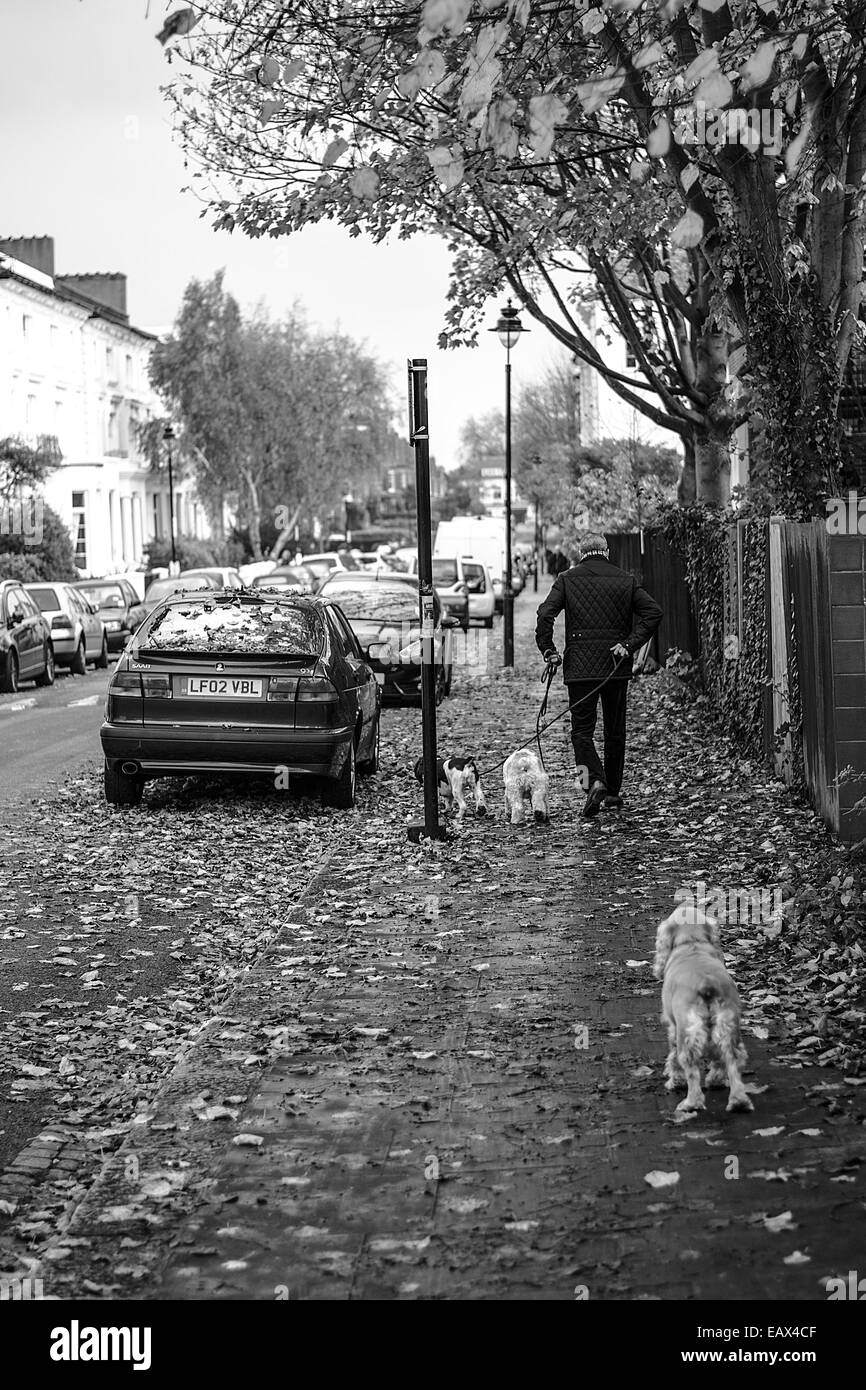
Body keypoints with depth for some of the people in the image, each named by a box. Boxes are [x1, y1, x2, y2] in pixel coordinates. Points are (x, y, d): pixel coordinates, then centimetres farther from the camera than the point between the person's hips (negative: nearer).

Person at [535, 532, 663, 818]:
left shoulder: (567, 579, 1)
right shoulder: (626, 580, 7)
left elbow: (545, 614, -11)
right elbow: (653, 612, -4)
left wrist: (548, 651, -4)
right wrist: (630, 645, -6)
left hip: (579, 666, -2)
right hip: (616, 667, 2)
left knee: (582, 730, 1)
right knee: (615, 730, 15)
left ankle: (595, 782, -23)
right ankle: (612, 792, 21)